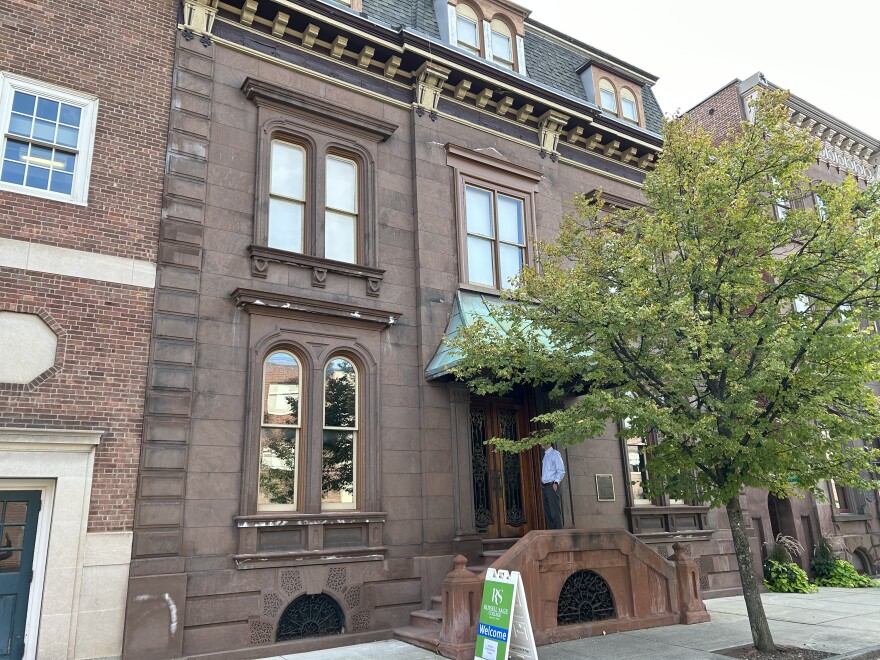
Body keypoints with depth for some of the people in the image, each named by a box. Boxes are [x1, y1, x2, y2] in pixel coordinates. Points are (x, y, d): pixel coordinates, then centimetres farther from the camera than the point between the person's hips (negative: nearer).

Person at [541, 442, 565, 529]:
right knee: (547, 512, 7)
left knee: (555, 512, -9)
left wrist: (556, 483, -18)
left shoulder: (555, 454, -3)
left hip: (552, 486, -8)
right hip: (544, 486, 8)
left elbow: (561, 470, -9)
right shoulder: (545, 456, 19)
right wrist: (542, 487, 13)